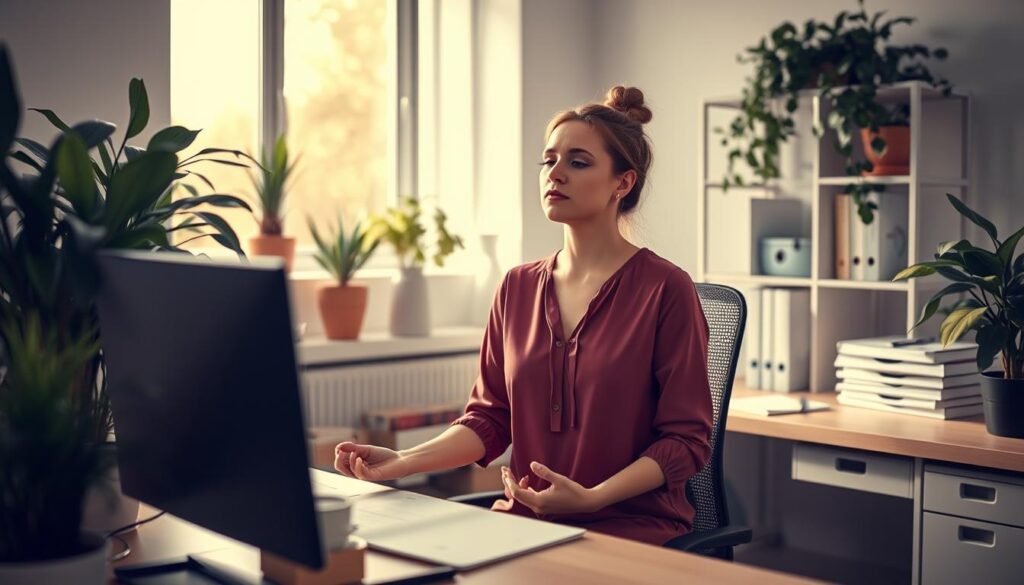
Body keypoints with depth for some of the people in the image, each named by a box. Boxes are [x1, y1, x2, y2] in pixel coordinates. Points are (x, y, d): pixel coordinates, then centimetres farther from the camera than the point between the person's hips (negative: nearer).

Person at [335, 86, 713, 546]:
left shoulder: (665, 289, -7)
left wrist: (592, 497, -20)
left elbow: (686, 439, -7)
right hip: (527, 520, 5)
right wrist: (401, 462, -8)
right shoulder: (518, 288, 9)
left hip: (633, 525, -4)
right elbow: (489, 419, 8)